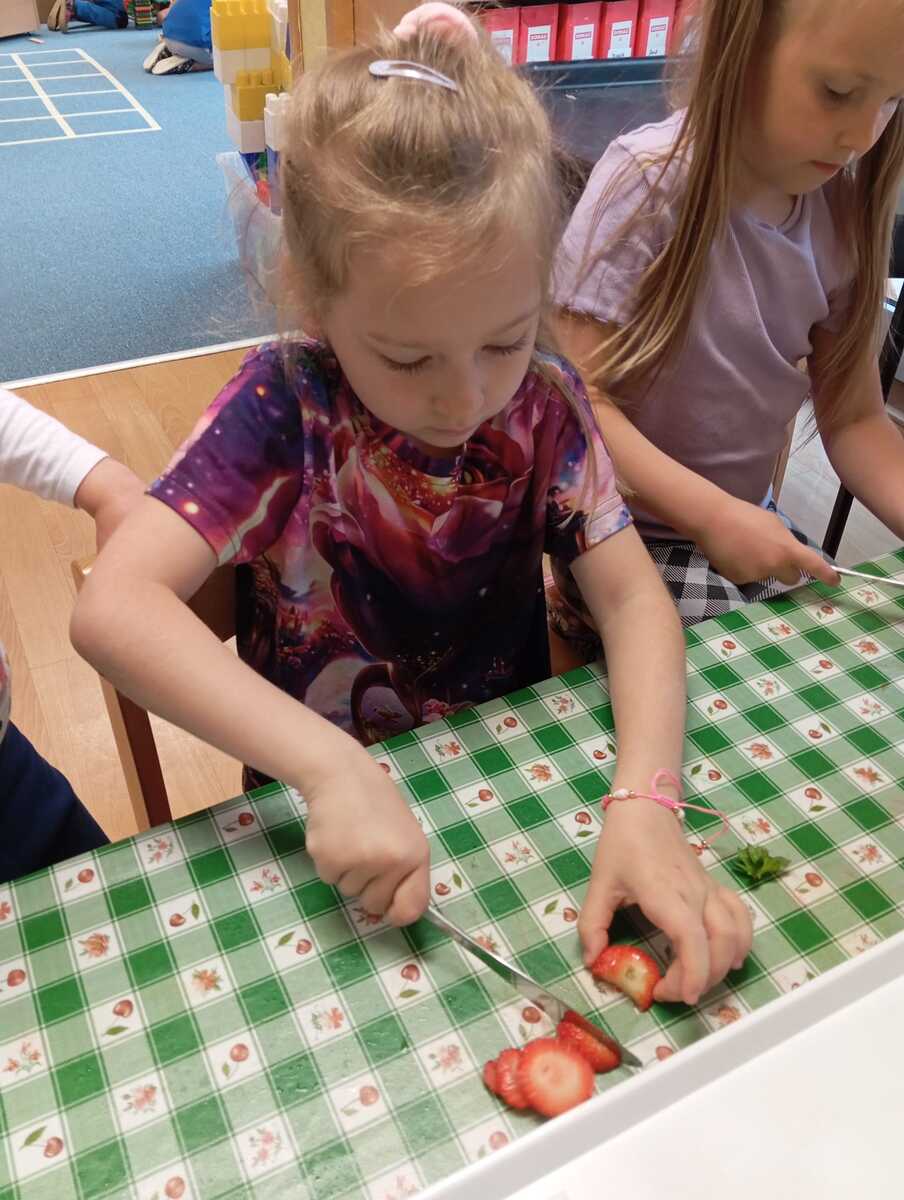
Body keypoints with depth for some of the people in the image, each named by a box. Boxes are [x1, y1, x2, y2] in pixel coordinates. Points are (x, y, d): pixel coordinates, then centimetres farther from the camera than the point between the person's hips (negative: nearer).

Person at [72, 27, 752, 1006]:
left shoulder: (541, 401, -10)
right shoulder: (285, 406, -19)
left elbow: (631, 596, -11)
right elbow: (112, 607, -28)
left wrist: (645, 801, -27)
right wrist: (331, 768, -38)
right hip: (327, 812, -3)